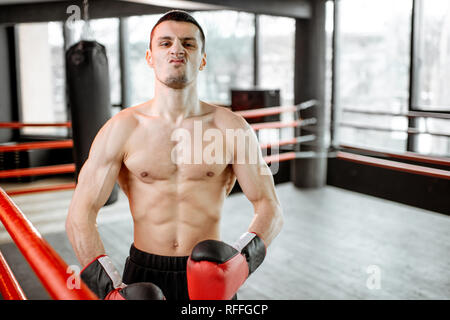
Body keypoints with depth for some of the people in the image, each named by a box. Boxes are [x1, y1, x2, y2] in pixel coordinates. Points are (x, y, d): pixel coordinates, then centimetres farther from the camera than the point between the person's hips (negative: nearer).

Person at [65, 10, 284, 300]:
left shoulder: (232, 128, -5)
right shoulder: (122, 129, -6)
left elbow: (269, 207, -4)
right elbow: (80, 215, -7)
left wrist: (242, 259, -21)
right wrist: (110, 287, -15)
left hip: (209, 279, 0)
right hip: (143, 276, 0)